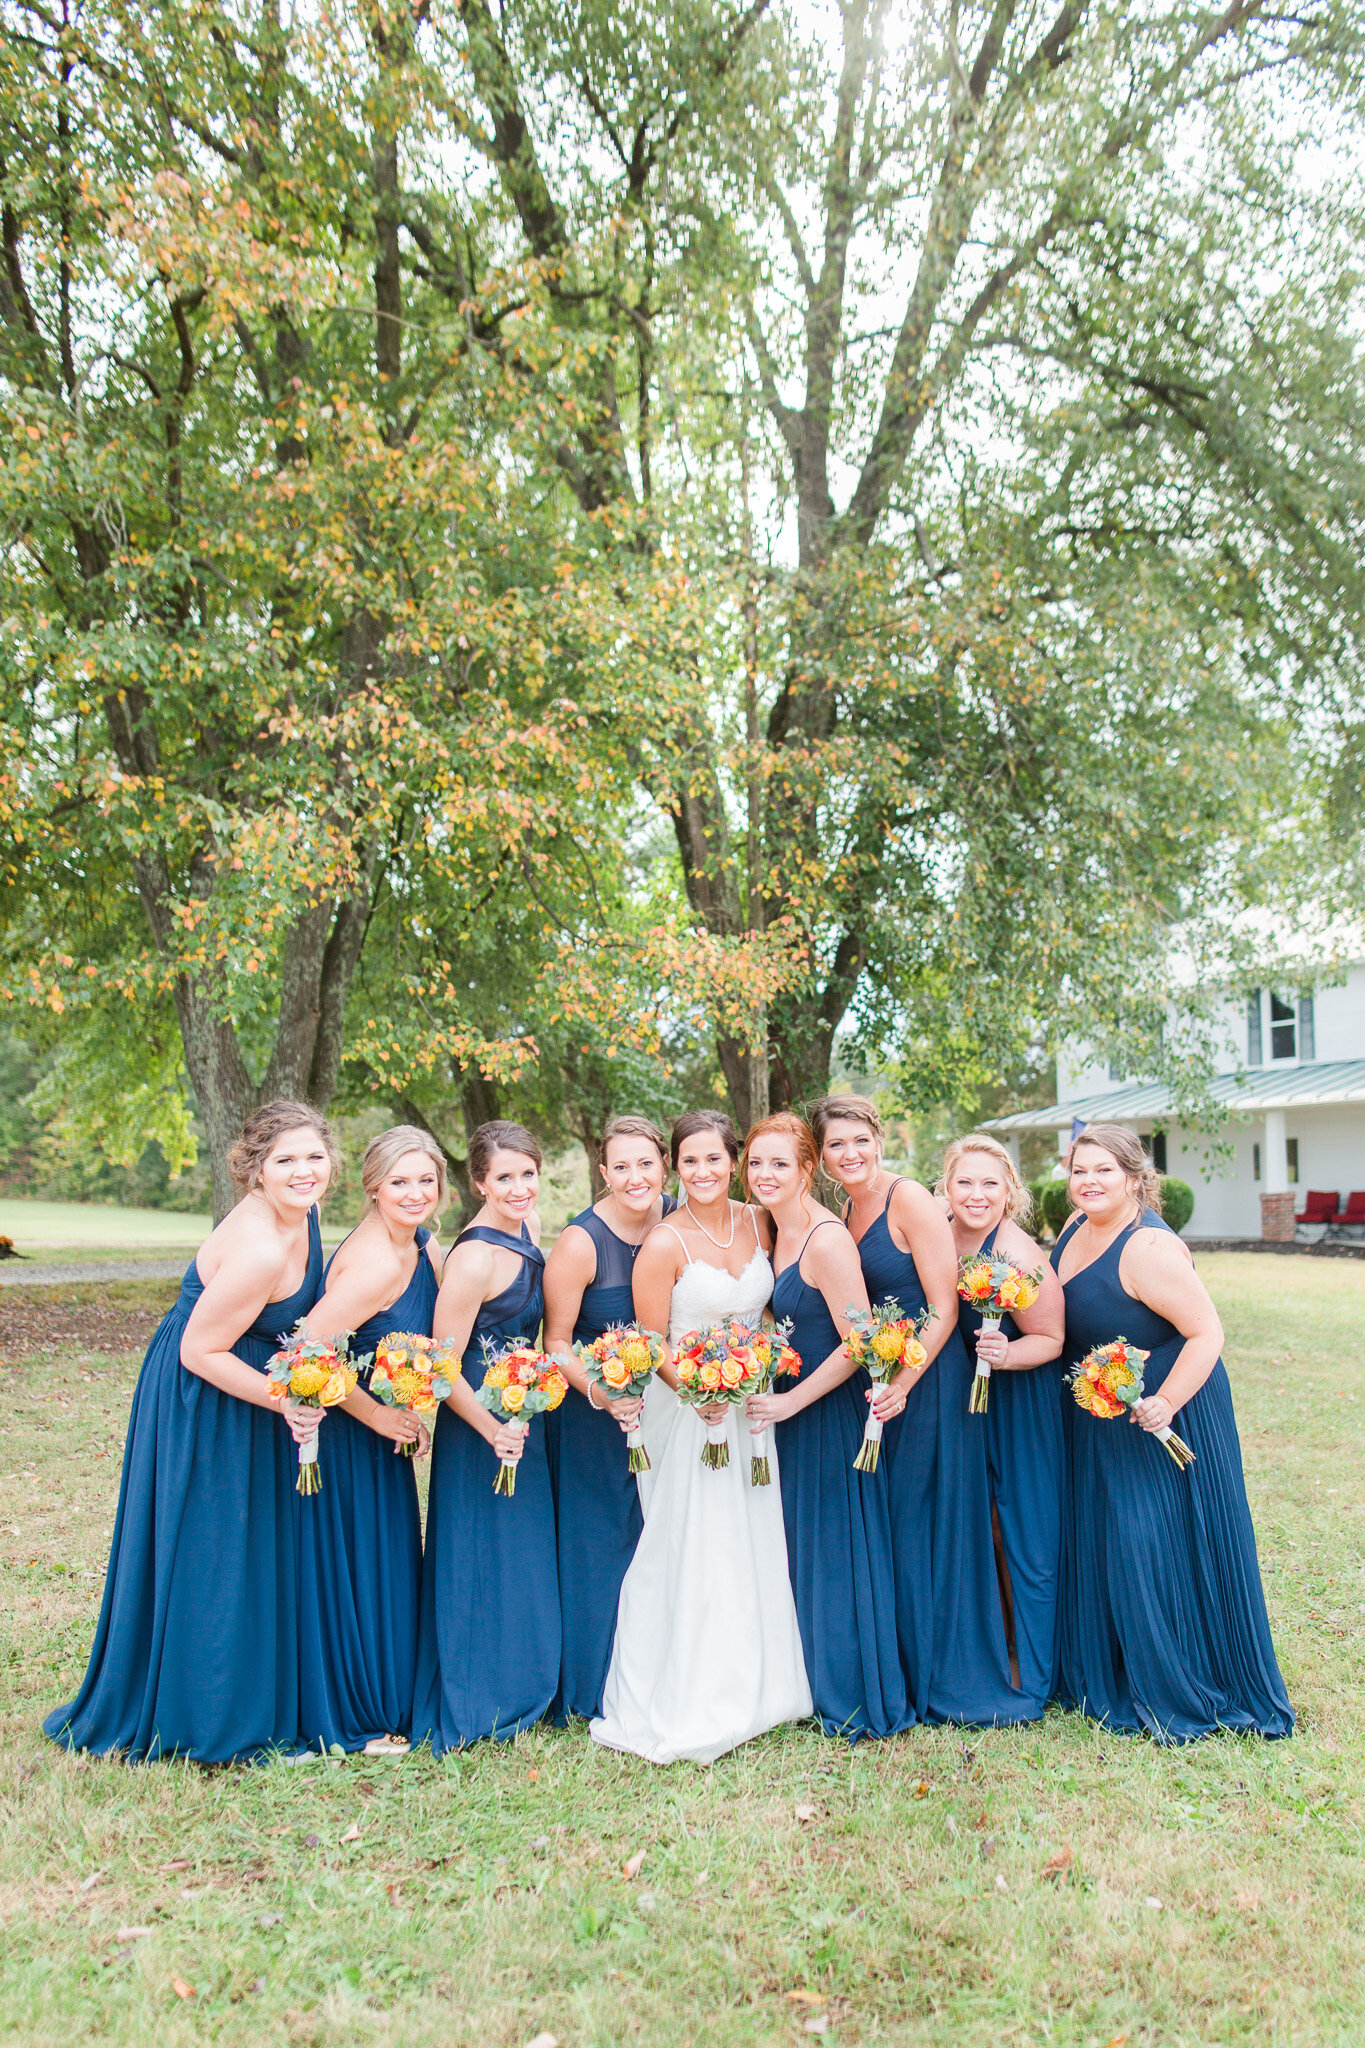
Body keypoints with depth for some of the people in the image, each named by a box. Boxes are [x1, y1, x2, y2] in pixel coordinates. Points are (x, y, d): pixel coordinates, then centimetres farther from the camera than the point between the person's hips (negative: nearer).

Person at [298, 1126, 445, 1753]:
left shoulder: (424, 1249, 0)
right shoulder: (374, 1263, -28)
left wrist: (410, 1415, -2)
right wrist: (378, 1415, -18)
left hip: (383, 1436, 9)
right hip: (345, 1440, -9)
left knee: (385, 1567, 20)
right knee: (350, 1569, 7)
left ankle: (384, 1703, 38)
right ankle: (348, 1719, 26)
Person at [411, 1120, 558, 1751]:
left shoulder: (528, 1226, 0)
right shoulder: (475, 1257, -26)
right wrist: (493, 1431, -19)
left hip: (522, 1412, 9)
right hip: (480, 1421, -9)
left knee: (525, 1552, 20)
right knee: (483, 1556, 5)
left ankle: (521, 1689, 39)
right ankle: (475, 1709, 24)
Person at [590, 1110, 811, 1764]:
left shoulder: (758, 1223, 0)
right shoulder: (664, 1245, -15)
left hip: (752, 1408, 5)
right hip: (689, 1411, -5)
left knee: (753, 1548, 15)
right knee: (692, 1554, -1)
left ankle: (753, 1688, 33)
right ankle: (687, 1705, 15)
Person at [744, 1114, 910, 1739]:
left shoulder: (827, 1241, -21)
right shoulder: (777, 1232, 6)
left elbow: (857, 1343, -22)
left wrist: (790, 1401, -17)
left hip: (831, 1413, -8)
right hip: (794, 1409, 9)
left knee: (835, 1552, 5)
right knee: (804, 1548, 17)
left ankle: (855, 1698, 22)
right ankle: (820, 1684, 34)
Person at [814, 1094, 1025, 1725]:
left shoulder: (910, 1201, -14)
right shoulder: (847, 1211, 9)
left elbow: (944, 1309, -17)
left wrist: (903, 1384, -23)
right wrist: (876, 1382, 4)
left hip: (929, 1381, -8)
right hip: (878, 1381, 8)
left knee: (927, 1523, 2)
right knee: (883, 1523, 14)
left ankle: (952, 1677, 19)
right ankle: (903, 1673, 29)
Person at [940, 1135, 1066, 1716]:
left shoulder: (1017, 1255, -23)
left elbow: (1051, 1340, -16)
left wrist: (1007, 1353, -32)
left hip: (1023, 1401, -6)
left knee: (1023, 1532, 5)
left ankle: (1031, 1673, 23)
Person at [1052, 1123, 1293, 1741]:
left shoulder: (1148, 1248, -24)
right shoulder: (1077, 1229, 3)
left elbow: (1207, 1332, -25)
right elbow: (1060, 1318, 19)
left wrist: (1166, 1402, -34)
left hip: (1161, 1416, -9)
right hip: (1100, 1422, 9)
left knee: (1156, 1548, -2)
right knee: (1099, 1546, 16)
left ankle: (1181, 1695, 16)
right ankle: (1107, 1682, 33)